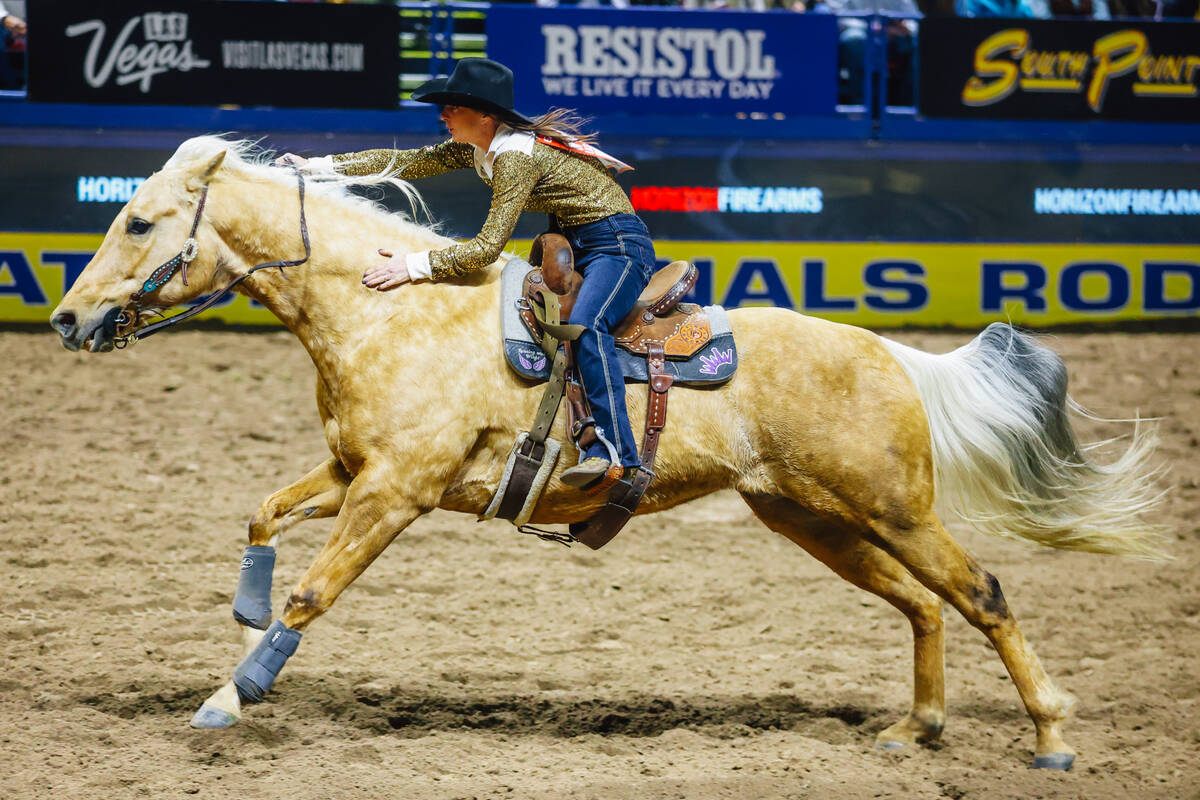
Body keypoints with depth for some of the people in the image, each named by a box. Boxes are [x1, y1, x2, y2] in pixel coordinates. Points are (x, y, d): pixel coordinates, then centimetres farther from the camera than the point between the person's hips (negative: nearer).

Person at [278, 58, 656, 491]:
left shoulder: (516, 157, -23)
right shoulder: (478, 149, 5)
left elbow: (489, 246, -26)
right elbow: (408, 161, 9)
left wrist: (416, 266, -27)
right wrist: (321, 165, 5)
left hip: (619, 245, -11)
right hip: (578, 248, 11)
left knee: (585, 324, -34)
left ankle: (616, 452, -41)